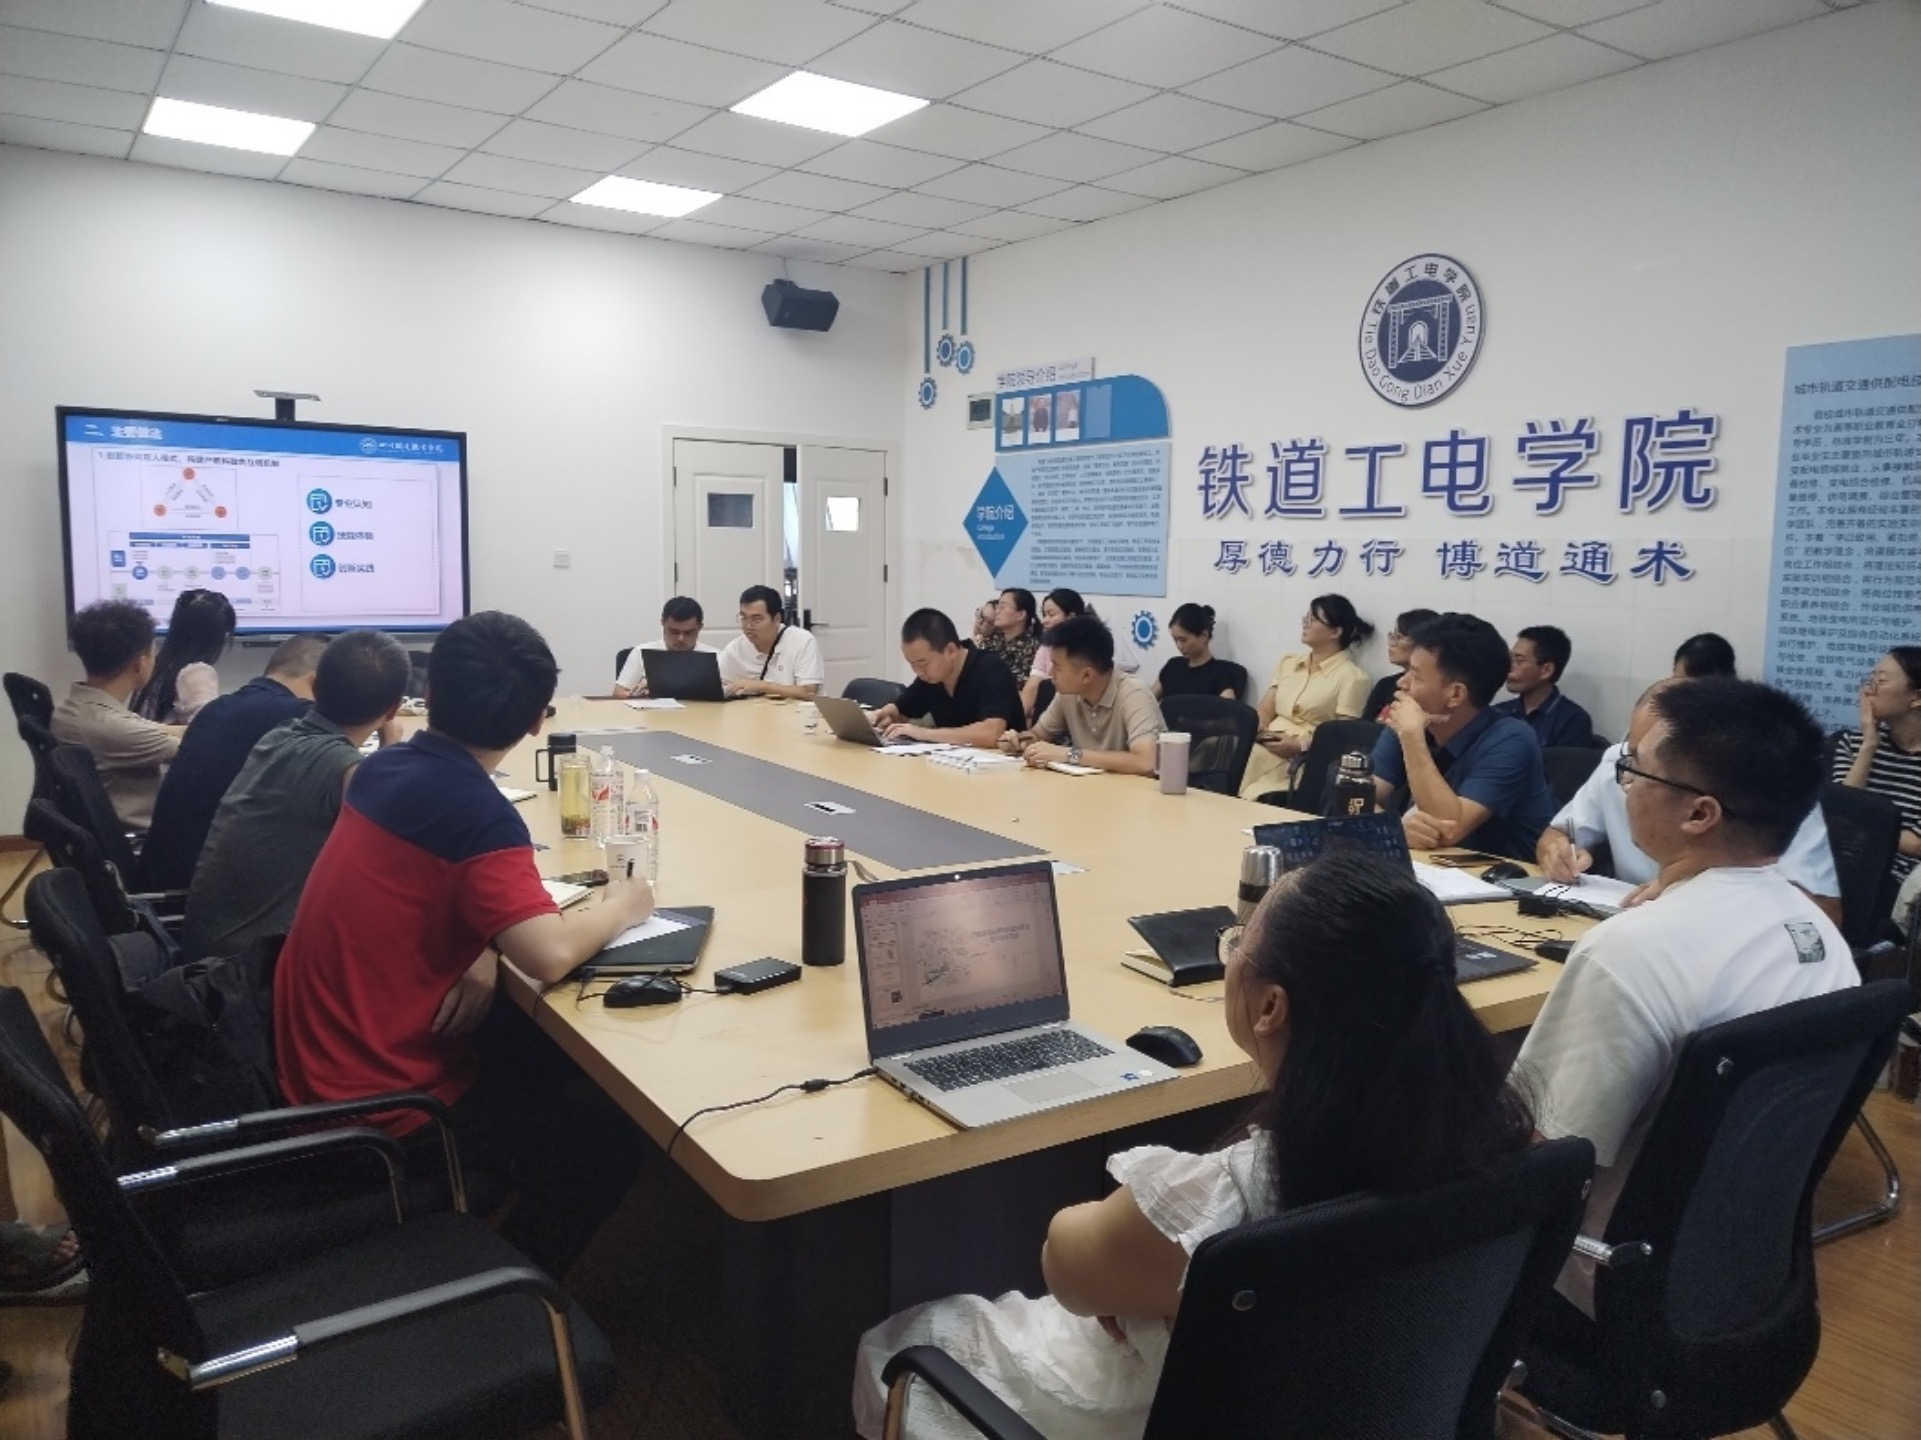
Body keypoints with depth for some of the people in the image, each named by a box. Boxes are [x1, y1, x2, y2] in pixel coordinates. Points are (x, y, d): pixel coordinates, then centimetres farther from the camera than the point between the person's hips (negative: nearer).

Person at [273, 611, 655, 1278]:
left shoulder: (384, 768, 0)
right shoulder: (479, 814, -26)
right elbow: (549, 956, -35)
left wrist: (479, 951, -5)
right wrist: (619, 906, -14)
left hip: (320, 1055, 8)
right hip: (375, 1100, -8)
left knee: (549, 1046, 21)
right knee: (612, 1138, 4)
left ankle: (487, 1235, 31)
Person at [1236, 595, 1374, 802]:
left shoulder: (1352, 676, 1)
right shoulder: (1288, 662, 20)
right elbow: (1265, 710, 14)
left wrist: (1300, 745, -17)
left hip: (1305, 759, -5)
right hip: (1267, 745, 5)